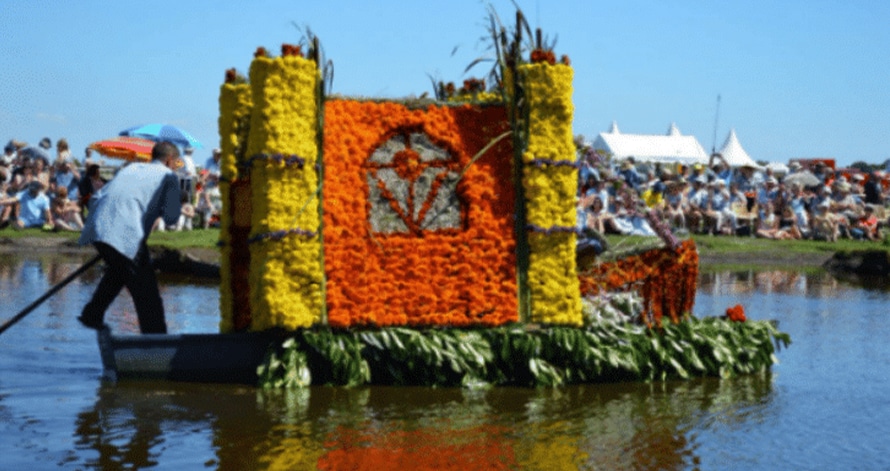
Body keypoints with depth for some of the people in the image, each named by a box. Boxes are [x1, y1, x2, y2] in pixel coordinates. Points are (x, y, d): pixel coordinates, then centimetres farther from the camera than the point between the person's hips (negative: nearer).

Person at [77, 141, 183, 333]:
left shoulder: (132, 168, 31)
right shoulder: (168, 176, 14)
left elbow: (96, 198, 26)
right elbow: (171, 217, 3)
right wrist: (157, 210, 23)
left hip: (98, 229, 7)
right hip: (126, 236, -7)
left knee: (118, 271, 33)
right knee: (146, 291, 1)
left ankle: (92, 316, 39)